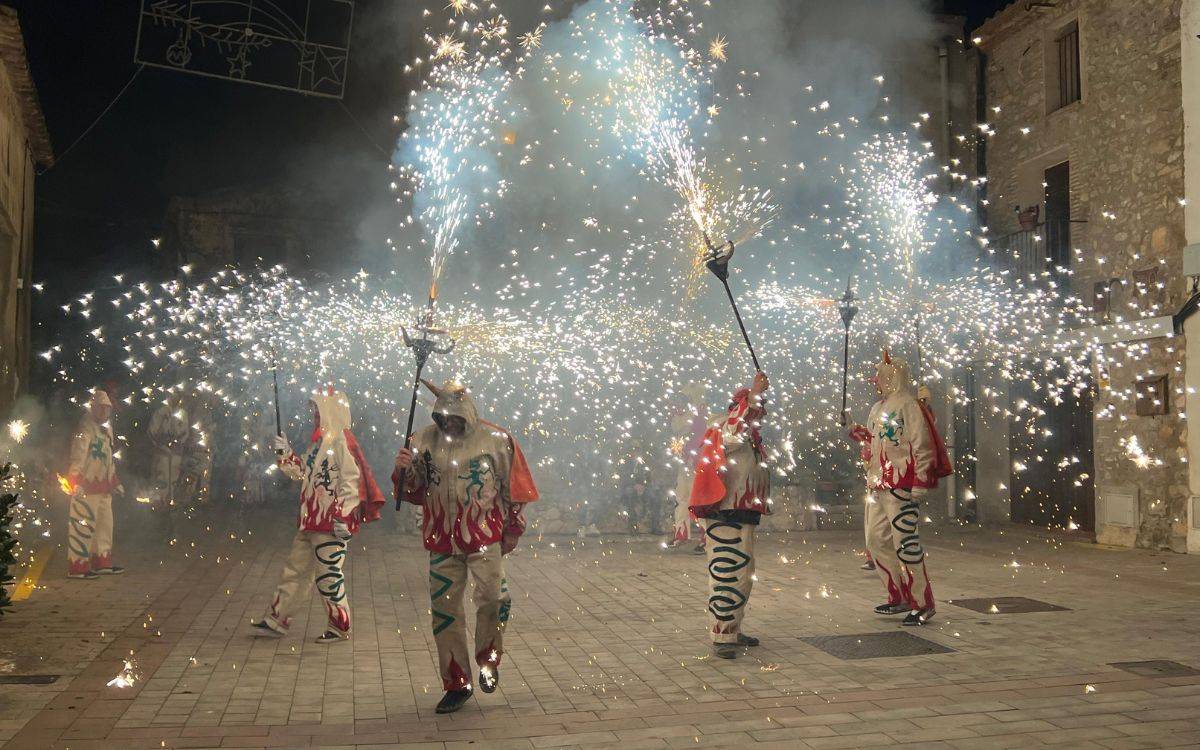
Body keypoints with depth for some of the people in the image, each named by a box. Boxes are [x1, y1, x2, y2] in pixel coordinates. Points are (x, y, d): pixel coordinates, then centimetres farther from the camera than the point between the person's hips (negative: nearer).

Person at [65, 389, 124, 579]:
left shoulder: (107, 429, 17)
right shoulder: (85, 429, -12)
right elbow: (77, 457, -21)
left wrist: (115, 483, 26)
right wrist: (75, 481, -29)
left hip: (103, 488, 10)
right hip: (86, 487, -10)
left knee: (105, 524, 15)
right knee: (83, 526, -5)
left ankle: (101, 563, 25)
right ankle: (77, 568, 1)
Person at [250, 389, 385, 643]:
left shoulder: (342, 440, -14)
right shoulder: (319, 440, 15)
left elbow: (351, 480, -20)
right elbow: (303, 472, 23)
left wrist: (344, 516, -23)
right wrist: (285, 454, 10)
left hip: (331, 523, -10)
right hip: (310, 521, 10)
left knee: (329, 575, 0)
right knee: (293, 569, 15)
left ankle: (340, 627, 13)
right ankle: (277, 620, 26)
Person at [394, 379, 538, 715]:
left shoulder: (496, 440, -5)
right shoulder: (423, 441, 2)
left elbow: (517, 488, 4)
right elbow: (412, 492, 8)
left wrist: (513, 530, 5)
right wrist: (403, 470, -14)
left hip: (485, 536, -3)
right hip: (442, 539, 3)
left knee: (493, 598, -17)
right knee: (444, 610, 6)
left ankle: (488, 661, 12)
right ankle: (457, 684, 20)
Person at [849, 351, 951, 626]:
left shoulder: (909, 405, -10)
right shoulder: (878, 408, 16)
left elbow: (922, 447, -15)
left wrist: (919, 486, -19)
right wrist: (864, 436, 3)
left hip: (901, 486, -9)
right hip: (877, 485, 9)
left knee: (905, 545, -7)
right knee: (876, 541, 11)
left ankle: (923, 604, 4)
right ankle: (899, 598, 22)